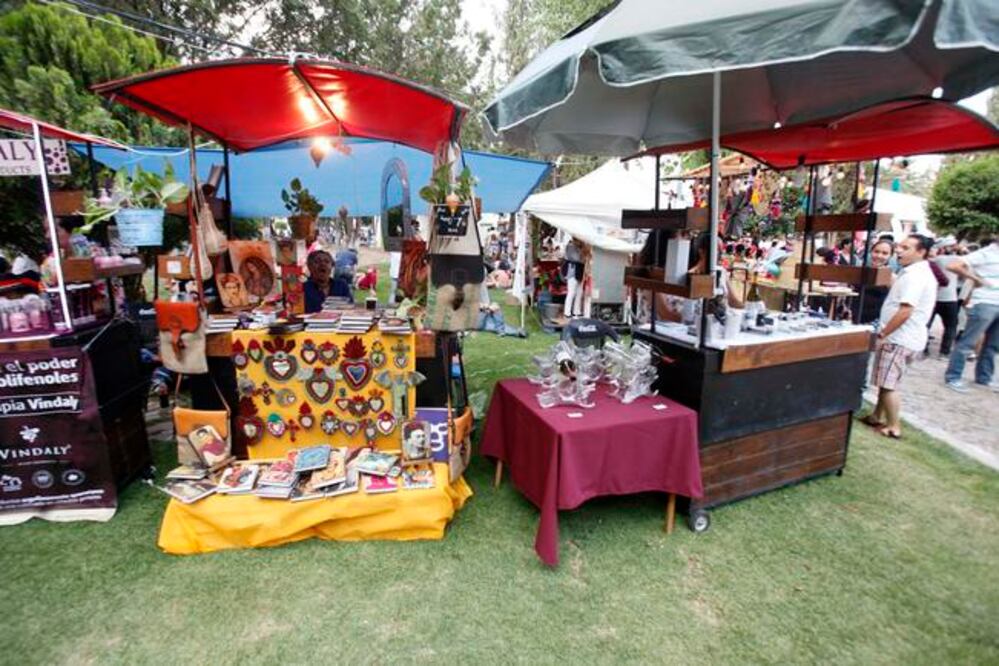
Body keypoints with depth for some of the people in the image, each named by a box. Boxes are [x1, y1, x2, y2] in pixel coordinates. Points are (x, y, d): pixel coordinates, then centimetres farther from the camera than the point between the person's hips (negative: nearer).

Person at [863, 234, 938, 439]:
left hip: (899, 339, -10)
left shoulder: (914, 276, -18)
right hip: (904, 337, 10)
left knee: (889, 384, -2)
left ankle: (893, 427, 8)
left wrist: (882, 334, -19)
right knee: (885, 382, 18)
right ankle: (877, 416, 28)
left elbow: (905, 312, -25)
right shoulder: (920, 272, 15)